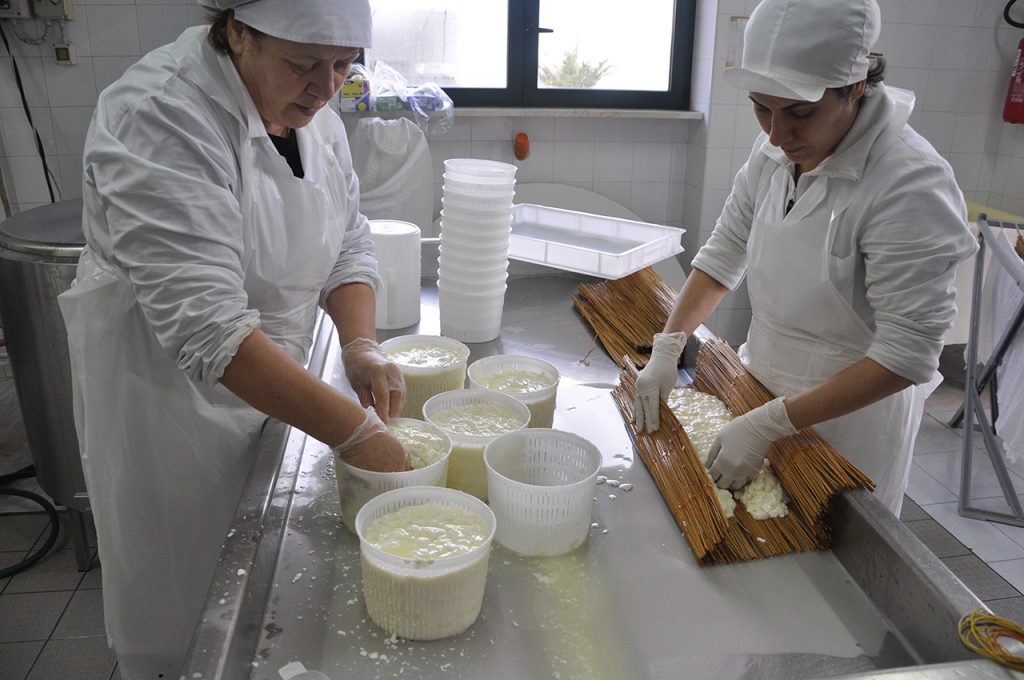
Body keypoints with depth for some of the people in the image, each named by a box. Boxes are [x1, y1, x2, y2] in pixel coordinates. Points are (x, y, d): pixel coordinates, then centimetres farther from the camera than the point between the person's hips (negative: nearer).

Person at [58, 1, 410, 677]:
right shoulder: (159, 115, -27)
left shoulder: (309, 108, -2)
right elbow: (205, 323, -35)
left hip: (269, 382, 7)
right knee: (181, 593, 13)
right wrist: (349, 428, -35)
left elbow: (349, 241, 2)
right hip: (166, 387, -6)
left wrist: (362, 344, -16)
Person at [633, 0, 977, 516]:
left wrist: (769, 424, -28)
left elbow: (906, 354, -26)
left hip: (852, 409, -6)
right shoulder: (775, 151, -7)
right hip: (764, 387, 6)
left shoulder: (910, 185, -27)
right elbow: (724, 253, 3)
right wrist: (667, 348, -7)